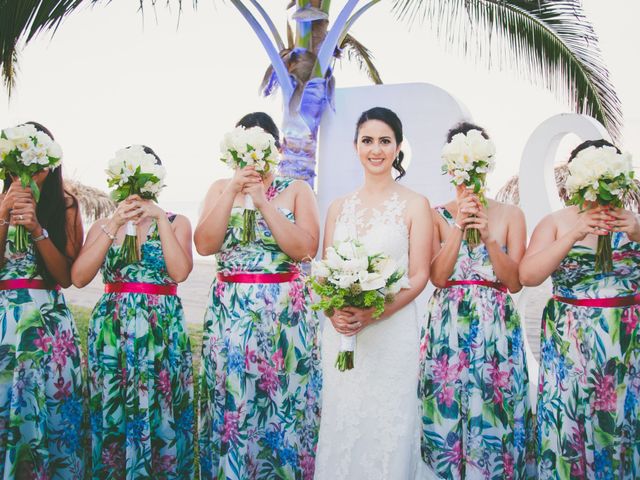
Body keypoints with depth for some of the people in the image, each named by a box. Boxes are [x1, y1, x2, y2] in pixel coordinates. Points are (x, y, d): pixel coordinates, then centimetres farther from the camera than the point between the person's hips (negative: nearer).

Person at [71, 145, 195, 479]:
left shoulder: (177, 222, 4)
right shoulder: (103, 224, 10)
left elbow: (180, 272, -13)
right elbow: (78, 277, -5)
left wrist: (160, 219, -13)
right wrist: (114, 225, -10)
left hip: (162, 327, -2)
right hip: (111, 327, 2)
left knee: (158, 410, 2)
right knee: (111, 411, 7)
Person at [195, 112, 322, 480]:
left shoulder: (297, 190, 3)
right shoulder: (221, 188, 10)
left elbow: (305, 249, -11)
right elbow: (205, 245, -4)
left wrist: (262, 200, -14)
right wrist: (232, 192, -12)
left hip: (286, 314, -1)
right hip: (230, 314, 2)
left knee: (285, 407, 3)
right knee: (232, 406, 6)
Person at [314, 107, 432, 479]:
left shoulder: (415, 204, -1)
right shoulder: (339, 207, 10)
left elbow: (419, 276, -5)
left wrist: (372, 314, -18)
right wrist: (333, 310, -10)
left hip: (392, 333, -3)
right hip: (340, 333, 4)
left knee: (387, 427, 3)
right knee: (342, 425, 10)